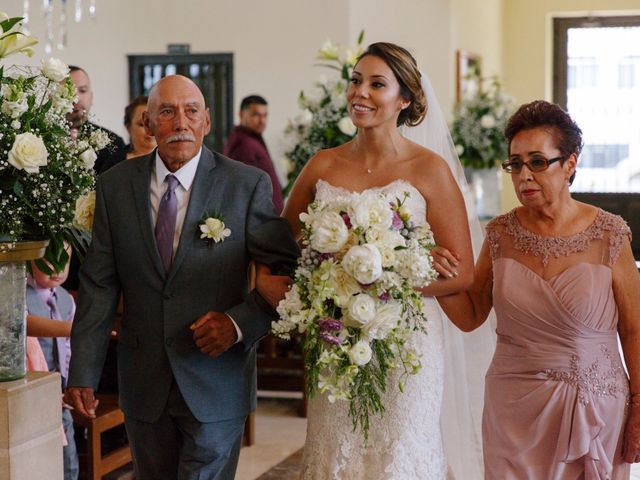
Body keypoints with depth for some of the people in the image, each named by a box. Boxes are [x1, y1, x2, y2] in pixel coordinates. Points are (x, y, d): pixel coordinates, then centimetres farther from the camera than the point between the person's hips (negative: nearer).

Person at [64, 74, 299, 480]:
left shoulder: (248, 184, -7)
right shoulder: (115, 185, 2)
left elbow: (288, 271, -3)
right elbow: (99, 285, 2)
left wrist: (240, 322, -17)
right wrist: (83, 373, -2)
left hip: (216, 382, -3)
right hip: (143, 381, 3)